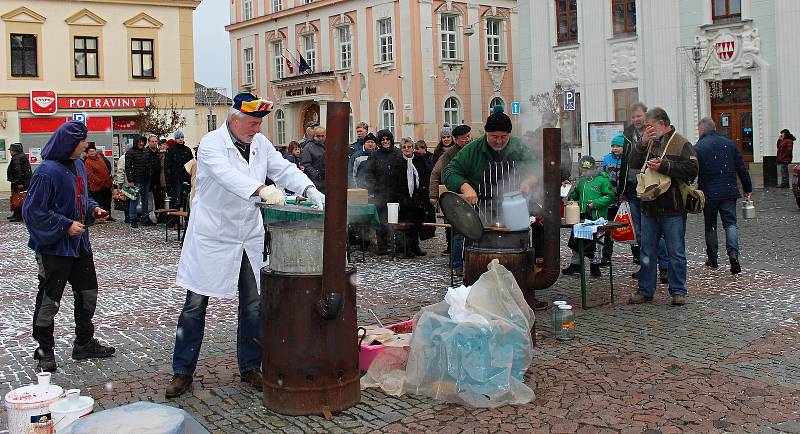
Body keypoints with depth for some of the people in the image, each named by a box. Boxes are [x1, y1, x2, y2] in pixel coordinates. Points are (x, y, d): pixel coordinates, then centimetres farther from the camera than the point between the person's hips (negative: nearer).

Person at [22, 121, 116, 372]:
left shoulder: (78, 165, 5)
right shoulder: (47, 172, -21)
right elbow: (33, 210, -20)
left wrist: (93, 209, 2)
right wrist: (65, 225, -21)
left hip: (79, 244, 9)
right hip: (54, 247, -8)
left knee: (88, 294, 16)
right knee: (49, 301, 4)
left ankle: (84, 344, 31)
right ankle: (45, 352, 20)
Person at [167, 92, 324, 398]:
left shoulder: (260, 143, 5)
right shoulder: (212, 143, -14)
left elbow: (284, 169, 0)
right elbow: (226, 174, -32)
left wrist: (310, 191, -18)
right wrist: (261, 189, -47)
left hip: (249, 237, 5)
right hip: (212, 237, -5)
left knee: (253, 306, 9)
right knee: (195, 305, 3)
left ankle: (250, 367, 23)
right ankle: (182, 371, 16)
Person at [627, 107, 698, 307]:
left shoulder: (681, 144, -5)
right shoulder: (649, 143, 12)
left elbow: (692, 169, -16)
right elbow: (633, 163, 5)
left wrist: (663, 167, -17)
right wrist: (642, 144, -6)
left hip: (672, 209, -5)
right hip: (649, 207, 6)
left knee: (676, 253, 4)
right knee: (647, 252, 11)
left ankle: (678, 291, 16)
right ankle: (645, 290, 20)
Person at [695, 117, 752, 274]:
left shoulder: (698, 148, -8)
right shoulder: (729, 144, 5)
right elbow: (742, 168, 7)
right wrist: (747, 188, 15)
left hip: (708, 194, -2)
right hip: (729, 192, 2)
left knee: (710, 226, 12)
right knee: (730, 223, 6)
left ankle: (712, 258, 19)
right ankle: (733, 254, -15)